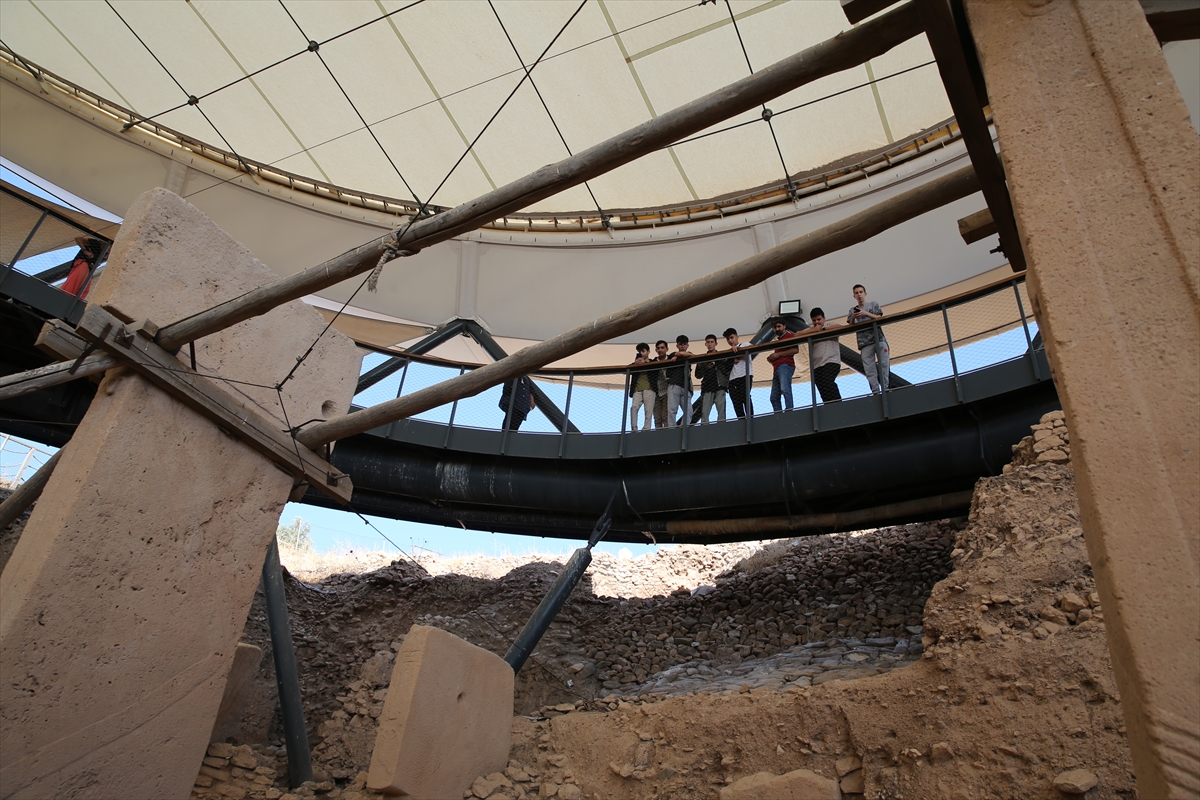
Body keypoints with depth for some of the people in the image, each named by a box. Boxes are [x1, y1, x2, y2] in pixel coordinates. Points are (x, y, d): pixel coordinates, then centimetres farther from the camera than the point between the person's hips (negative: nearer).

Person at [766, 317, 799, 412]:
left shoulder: (789, 335, 5)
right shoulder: (778, 340, 30)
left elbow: (795, 350, -11)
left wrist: (778, 354, -11)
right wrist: (772, 358, 13)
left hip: (785, 366, -10)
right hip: (777, 369, 10)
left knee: (785, 390, -28)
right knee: (774, 397, 2)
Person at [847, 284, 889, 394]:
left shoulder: (873, 304, 13)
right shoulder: (852, 310, 17)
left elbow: (880, 318, 2)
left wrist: (866, 313, -11)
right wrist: (853, 317, -9)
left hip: (879, 338, -1)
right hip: (864, 342, 1)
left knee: (883, 364, -5)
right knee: (869, 368, -7)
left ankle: (885, 388, -2)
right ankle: (876, 391, -10)